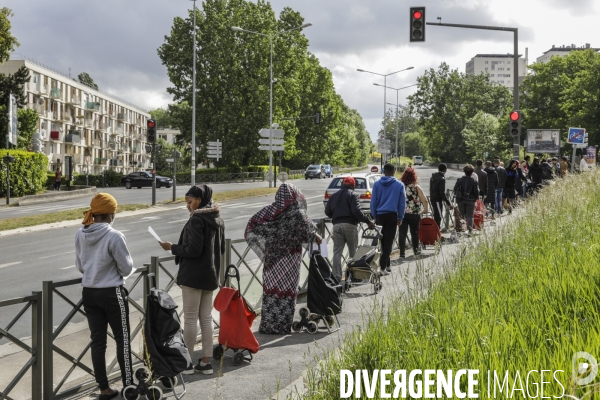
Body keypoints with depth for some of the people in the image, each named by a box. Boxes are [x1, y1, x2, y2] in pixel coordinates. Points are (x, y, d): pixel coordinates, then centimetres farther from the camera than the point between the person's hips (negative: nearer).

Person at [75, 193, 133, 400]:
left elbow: (80, 266, 10)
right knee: (122, 340, 8)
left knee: (97, 341, 11)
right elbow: (127, 268, -11)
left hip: (89, 293, 5)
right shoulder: (114, 236, -19)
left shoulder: (80, 235, -1)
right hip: (112, 294, -5)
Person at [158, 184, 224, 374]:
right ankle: (206, 362, 13)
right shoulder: (218, 220, 10)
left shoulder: (196, 219, -16)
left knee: (190, 318, 0)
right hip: (210, 275, 8)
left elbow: (193, 249, -20)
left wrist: (173, 248, -8)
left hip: (193, 275, -8)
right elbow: (221, 248, 16)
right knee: (207, 318, 11)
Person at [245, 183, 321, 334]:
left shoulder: (270, 211, 3)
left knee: (270, 290, 11)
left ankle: (267, 325, 16)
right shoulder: (296, 213, -11)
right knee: (286, 291, 3)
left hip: (272, 258, 5)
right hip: (289, 259, -5)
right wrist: (316, 237, 3)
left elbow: (252, 225, 3)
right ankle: (282, 326, 6)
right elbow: (307, 232, -17)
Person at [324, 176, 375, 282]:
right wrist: (368, 221, -10)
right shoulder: (353, 195, 0)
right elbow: (356, 212, -13)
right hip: (349, 225, -4)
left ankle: (337, 277, -4)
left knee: (337, 253, 2)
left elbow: (327, 212, 15)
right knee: (353, 252, 7)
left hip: (337, 225, 4)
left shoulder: (334, 196, 17)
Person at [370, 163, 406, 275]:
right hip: (392, 215, -2)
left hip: (380, 215, 2)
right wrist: (400, 218, 11)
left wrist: (374, 216, 12)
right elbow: (402, 203, 4)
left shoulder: (377, 184, 3)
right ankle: (383, 266, -10)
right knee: (389, 241, -2)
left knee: (382, 241, 11)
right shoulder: (399, 185, 2)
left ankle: (386, 265, 17)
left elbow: (373, 202, 5)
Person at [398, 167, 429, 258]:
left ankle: (402, 252, -1)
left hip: (402, 213, 1)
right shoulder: (416, 187, -5)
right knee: (414, 232, 14)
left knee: (402, 233, 2)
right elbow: (424, 200, -9)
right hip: (414, 214, -1)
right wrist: (426, 209, 5)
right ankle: (416, 250, 27)